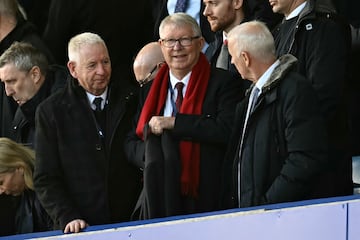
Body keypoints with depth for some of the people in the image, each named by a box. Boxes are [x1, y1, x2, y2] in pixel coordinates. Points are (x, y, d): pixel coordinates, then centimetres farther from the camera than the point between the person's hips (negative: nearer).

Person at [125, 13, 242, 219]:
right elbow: (131, 144, 19)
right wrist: (153, 155, -6)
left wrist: (172, 123, -13)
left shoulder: (223, 83, 0)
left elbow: (227, 130, -17)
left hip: (206, 201, -4)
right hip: (158, 200, 4)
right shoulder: (150, 89, 17)